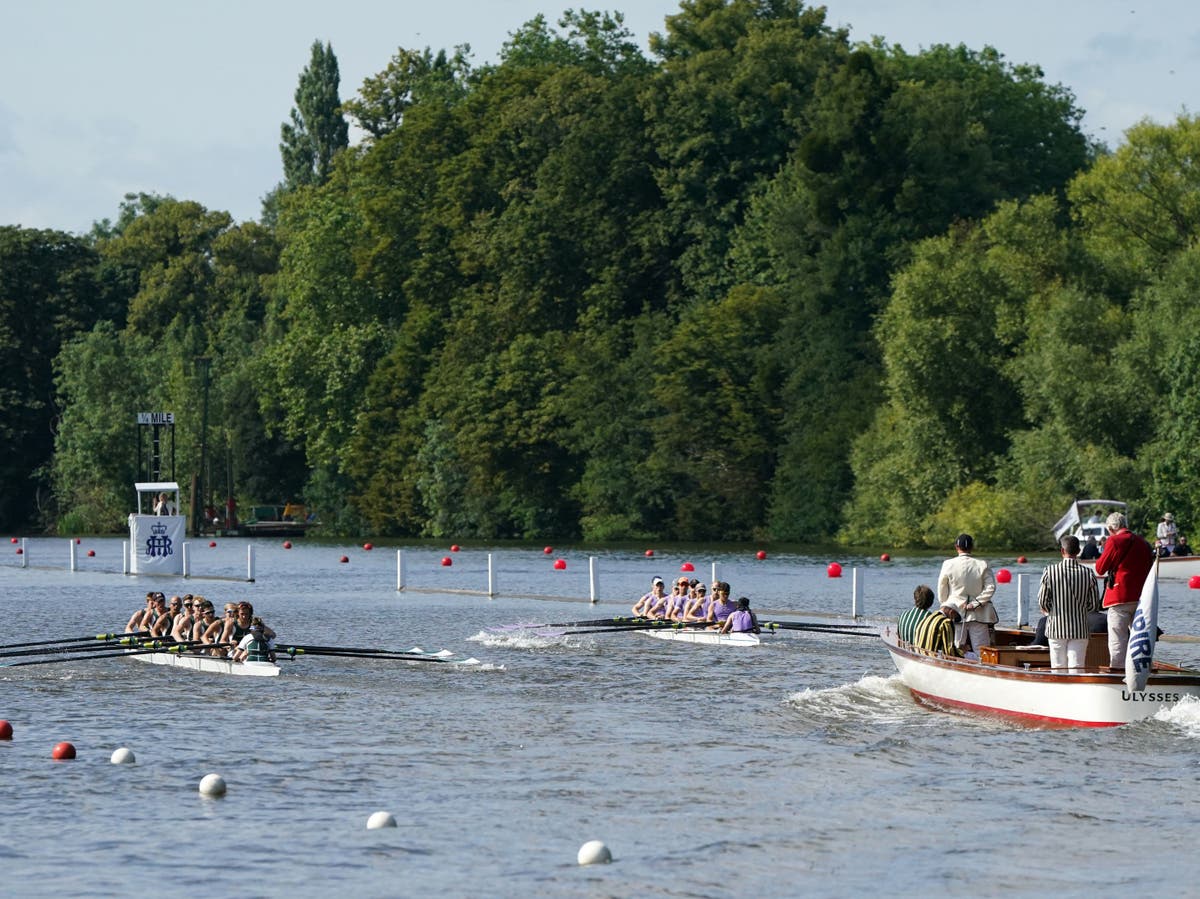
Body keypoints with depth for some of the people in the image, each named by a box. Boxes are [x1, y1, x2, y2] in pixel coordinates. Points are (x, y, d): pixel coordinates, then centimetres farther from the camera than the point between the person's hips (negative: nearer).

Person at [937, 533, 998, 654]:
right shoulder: (983, 565, -3)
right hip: (979, 616, 0)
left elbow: (942, 592, 3)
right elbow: (990, 588, -8)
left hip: (956, 613, 0)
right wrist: (975, 603, -7)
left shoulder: (948, 565, -3)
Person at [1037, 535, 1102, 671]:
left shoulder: (1050, 571, -8)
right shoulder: (1088, 573, -6)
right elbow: (1094, 605, 0)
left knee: (1058, 669, 6)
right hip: (1080, 629, 0)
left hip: (1056, 628, 0)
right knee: (1076, 667, 0)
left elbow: (1042, 603, -4)